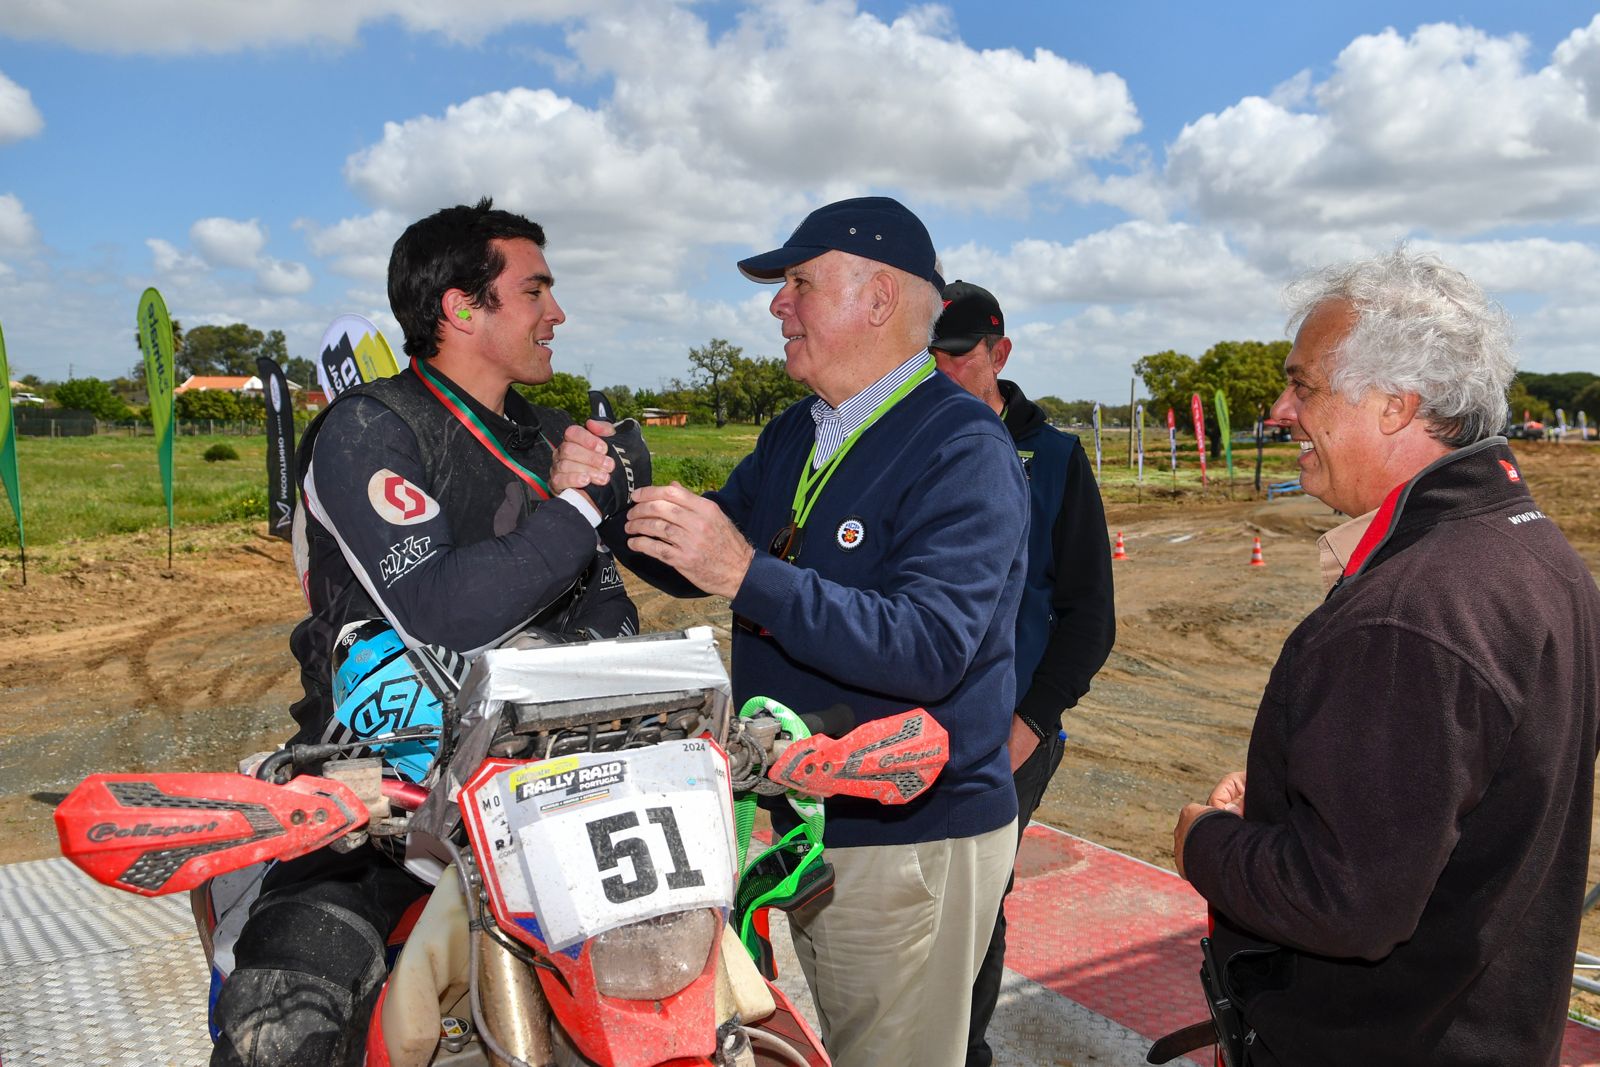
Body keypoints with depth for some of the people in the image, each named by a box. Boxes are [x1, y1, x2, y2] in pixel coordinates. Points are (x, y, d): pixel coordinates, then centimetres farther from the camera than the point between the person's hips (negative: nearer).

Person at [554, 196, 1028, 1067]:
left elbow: (927, 649, -28)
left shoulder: (963, 449, -17)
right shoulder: (794, 436, 11)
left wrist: (749, 576, -35)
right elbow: (691, 567, 9)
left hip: (909, 842, -8)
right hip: (787, 817, 8)